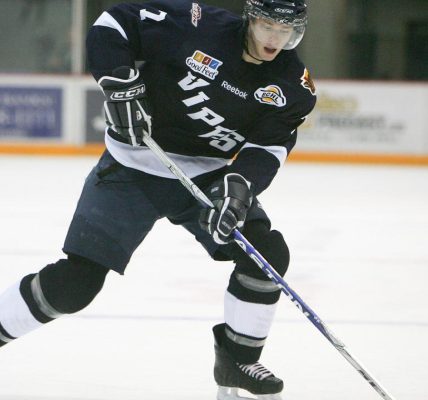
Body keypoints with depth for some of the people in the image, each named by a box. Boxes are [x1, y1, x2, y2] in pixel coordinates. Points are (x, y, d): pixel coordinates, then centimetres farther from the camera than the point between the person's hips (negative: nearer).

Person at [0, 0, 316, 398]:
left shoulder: (293, 85, -7)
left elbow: (270, 145, -13)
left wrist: (239, 185, -31)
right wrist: (121, 86, -25)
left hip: (207, 177, 4)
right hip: (133, 168, -4)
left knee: (267, 255, -11)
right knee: (75, 282, -11)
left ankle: (237, 362, 7)